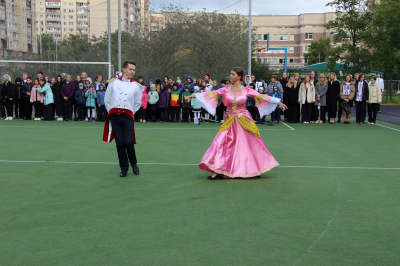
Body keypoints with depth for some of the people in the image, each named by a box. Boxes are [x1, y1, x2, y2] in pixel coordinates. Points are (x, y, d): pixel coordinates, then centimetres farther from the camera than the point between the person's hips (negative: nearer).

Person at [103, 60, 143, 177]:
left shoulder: (136, 86, 8)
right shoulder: (113, 83, 10)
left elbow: (138, 103, 16)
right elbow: (107, 100, 15)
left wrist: (131, 113, 6)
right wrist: (111, 112, 7)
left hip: (127, 117, -1)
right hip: (114, 116, 1)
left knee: (128, 142, -10)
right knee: (119, 143, 2)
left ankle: (133, 163, 17)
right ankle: (124, 168, 13)